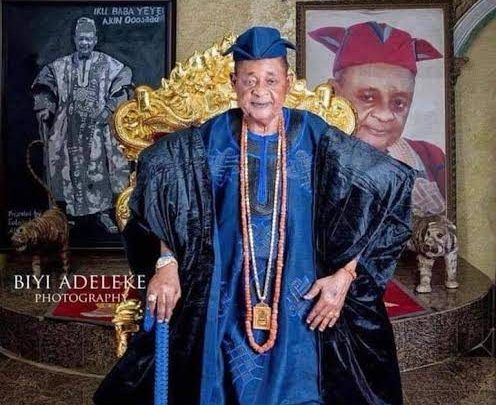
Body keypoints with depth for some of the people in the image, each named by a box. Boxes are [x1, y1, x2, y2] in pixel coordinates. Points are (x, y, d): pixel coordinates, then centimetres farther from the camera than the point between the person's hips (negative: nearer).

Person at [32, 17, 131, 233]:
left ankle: (104, 212, 6)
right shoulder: (61, 66, 10)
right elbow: (44, 84, 15)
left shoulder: (107, 64, 4)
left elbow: (122, 85, 1)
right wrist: (44, 107, 0)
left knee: (100, 170, -2)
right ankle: (70, 212, 14)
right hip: (70, 130, 2)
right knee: (71, 170, 5)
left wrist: (109, 108, -9)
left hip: (97, 129, -2)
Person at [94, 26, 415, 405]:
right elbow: (157, 173, 5)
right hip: (225, 304, 1)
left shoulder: (315, 139, -6)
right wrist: (166, 262, -6)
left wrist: (345, 274, -11)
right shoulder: (210, 140, -2)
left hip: (299, 305, 0)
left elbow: (390, 184, -6)